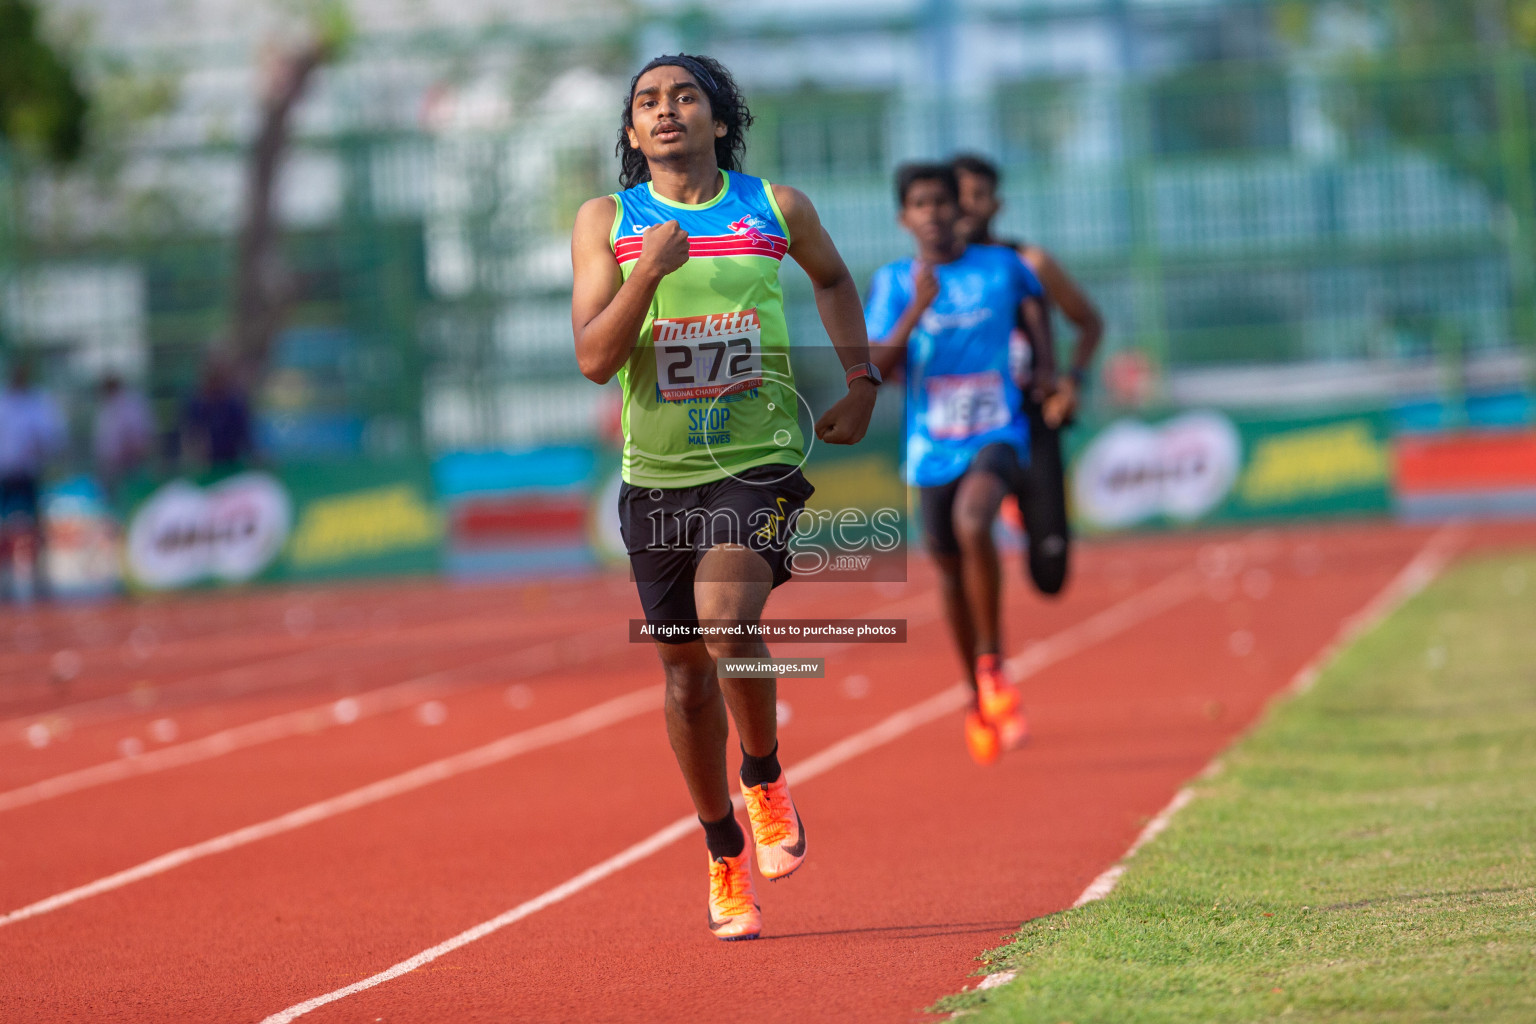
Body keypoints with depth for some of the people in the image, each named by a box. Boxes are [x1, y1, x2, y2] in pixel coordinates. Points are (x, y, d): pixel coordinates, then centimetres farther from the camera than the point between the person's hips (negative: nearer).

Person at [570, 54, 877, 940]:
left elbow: (834, 278, 24)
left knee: (726, 618, -26)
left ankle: (765, 779, 1)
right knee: (685, 668, 8)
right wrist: (648, 272, -22)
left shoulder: (777, 208, 2)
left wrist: (862, 382, 16)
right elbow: (594, 358, -8)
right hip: (658, 472, 2)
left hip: (760, 459, -2)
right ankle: (724, 852, 26)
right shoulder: (607, 223, 1)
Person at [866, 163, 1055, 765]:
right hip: (932, 447, 2)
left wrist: (1045, 364, 10)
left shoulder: (1002, 266, 1)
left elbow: (1034, 302, 25)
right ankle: (982, 702, 30)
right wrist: (915, 311, -23)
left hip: (997, 434, -2)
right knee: (950, 571, 11)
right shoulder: (894, 283, -2)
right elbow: (873, 371, -11)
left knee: (971, 524, -31)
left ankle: (992, 665, -18)